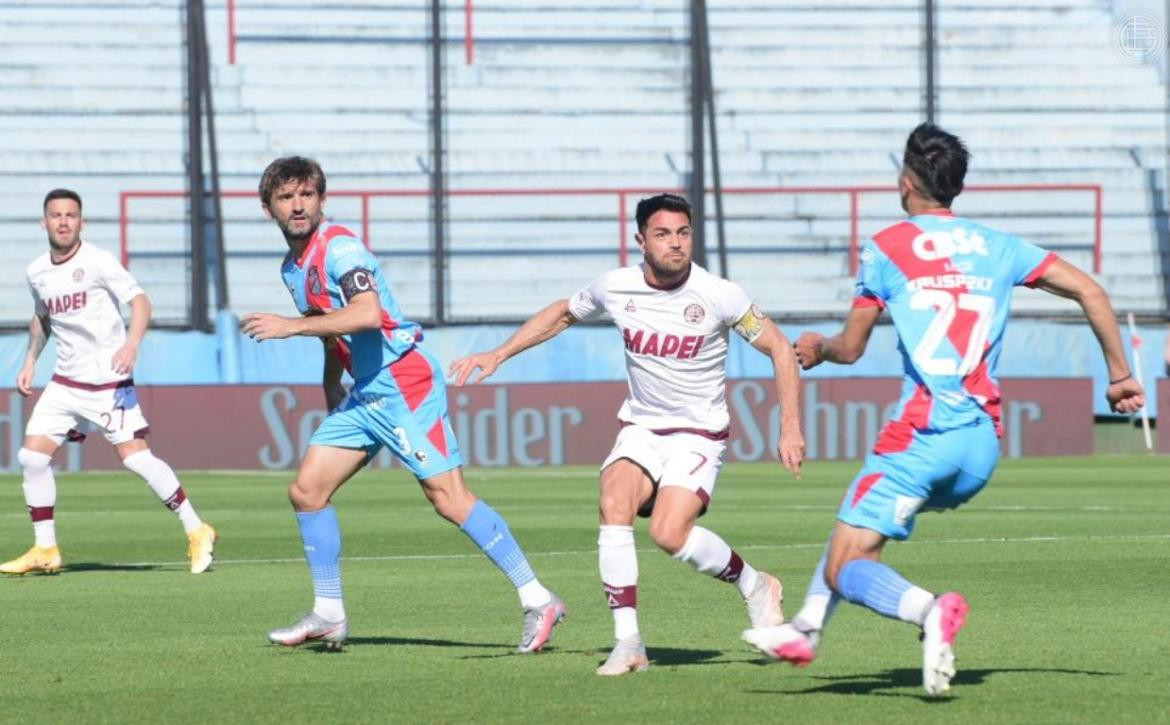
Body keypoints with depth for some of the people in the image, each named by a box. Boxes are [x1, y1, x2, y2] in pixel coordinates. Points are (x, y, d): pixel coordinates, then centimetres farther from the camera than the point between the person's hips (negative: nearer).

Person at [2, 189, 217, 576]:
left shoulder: (98, 262, -10)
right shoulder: (36, 272, 8)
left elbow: (140, 300, -15)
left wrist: (132, 343, -30)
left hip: (108, 380, -6)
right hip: (65, 381, 6)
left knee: (135, 457, -13)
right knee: (31, 455, 0)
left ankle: (197, 532, -1)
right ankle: (45, 550, 10)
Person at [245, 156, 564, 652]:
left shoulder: (339, 247, -14)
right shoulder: (292, 267, 15)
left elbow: (367, 314, -30)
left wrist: (292, 326, -26)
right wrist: (331, 390, 26)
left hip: (403, 383, -9)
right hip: (363, 393, 10)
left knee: (449, 499, -13)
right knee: (307, 491, 5)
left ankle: (538, 601, -9)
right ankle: (328, 616, 13)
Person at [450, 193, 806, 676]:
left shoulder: (718, 296, -14)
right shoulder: (616, 288, -5)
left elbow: (779, 349, -4)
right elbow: (562, 314, 16)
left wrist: (790, 427, -12)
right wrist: (498, 355, 11)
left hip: (698, 433, -3)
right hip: (640, 428, 3)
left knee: (669, 533, -24)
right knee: (614, 503, -26)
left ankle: (753, 587, 5)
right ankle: (628, 642, -22)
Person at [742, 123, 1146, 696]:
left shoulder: (886, 248, 1)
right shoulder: (999, 247, 12)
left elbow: (851, 348, 10)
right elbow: (1090, 292, 8)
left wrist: (817, 348, 32)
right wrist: (1120, 374, 16)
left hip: (922, 435, -6)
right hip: (984, 444, 6)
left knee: (846, 570, -4)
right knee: (862, 515, 30)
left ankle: (929, 611, -34)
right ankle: (806, 629, 25)